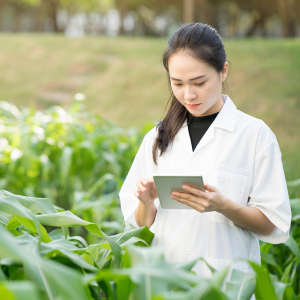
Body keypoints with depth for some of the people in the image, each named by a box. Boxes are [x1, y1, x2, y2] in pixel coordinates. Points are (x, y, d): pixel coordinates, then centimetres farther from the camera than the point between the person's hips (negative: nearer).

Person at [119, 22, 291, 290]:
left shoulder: (255, 134, 1)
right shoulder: (157, 138, 12)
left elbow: (275, 226, 0)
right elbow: (139, 224, 13)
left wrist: (223, 206, -15)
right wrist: (147, 203, -7)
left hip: (224, 280, -3)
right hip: (162, 278, 4)